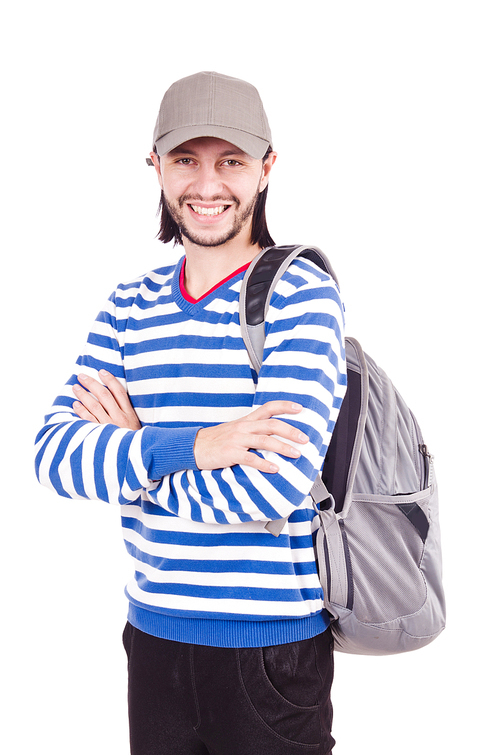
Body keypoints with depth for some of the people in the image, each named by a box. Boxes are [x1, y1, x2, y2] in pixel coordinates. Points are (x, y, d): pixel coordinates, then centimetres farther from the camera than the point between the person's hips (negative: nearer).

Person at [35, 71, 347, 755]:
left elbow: (274, 487, -22)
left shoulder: (301, 295, -11)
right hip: (154, 633, 5)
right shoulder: (130, 307, 5)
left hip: (273, 646, -4)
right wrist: (187, 447, -22)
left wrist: (124, 446, -10)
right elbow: (52, 455, -6)